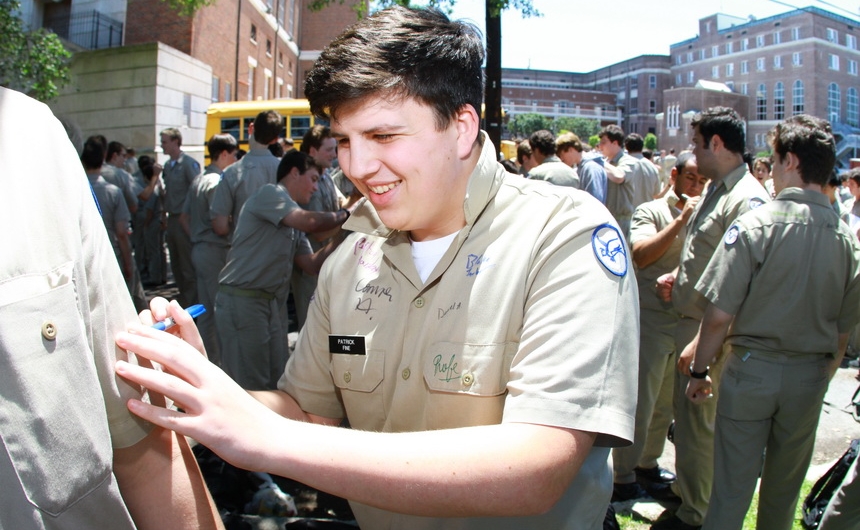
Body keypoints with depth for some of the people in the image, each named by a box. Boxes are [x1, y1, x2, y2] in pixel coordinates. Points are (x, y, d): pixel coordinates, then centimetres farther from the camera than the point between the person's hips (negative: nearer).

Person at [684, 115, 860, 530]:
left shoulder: (756, 224, -16)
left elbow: (720, 314, -17)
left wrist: (699, 370, -5)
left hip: (753, 368, -4)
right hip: (809, 377, 4)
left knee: (732, 485, 6)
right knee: (785, 487, 20)